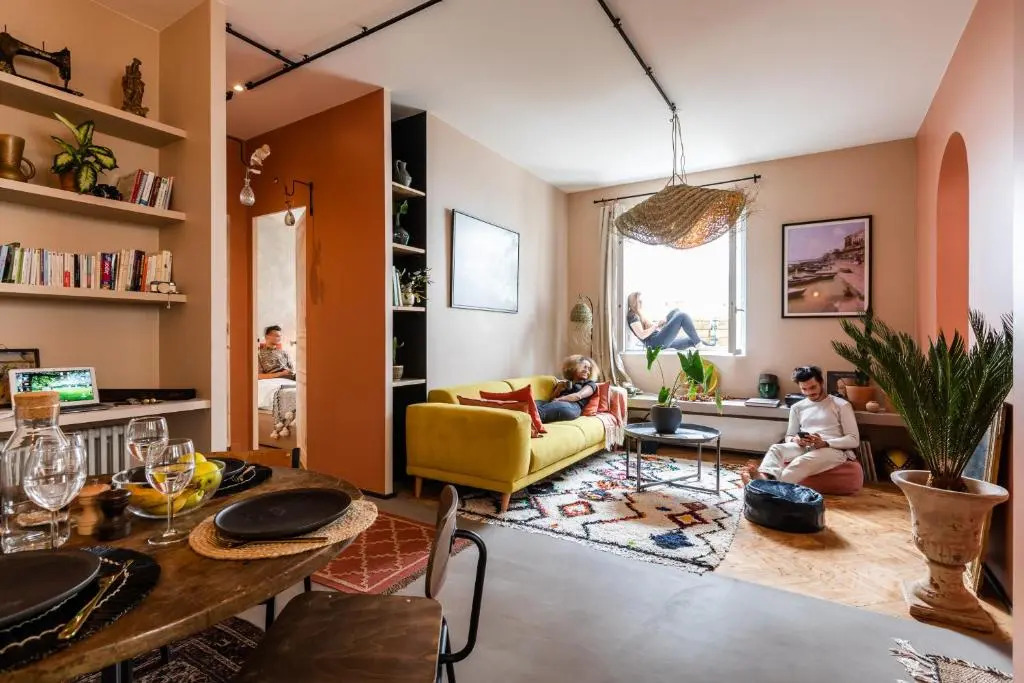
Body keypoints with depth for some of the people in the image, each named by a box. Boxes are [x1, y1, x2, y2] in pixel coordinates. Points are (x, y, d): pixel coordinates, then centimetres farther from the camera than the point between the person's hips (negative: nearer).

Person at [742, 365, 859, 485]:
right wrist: (796, 440, -7)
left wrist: (825, 443, -17)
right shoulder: (797, 407, 19)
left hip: (832, 450, -3)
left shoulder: (841, 405, 7)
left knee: (802, 462, -38)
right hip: (804, 447, 4)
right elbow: (789, 436, 19)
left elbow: (854, 440, 1)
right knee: (776, 448, -31)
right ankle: (763, 478, -60)